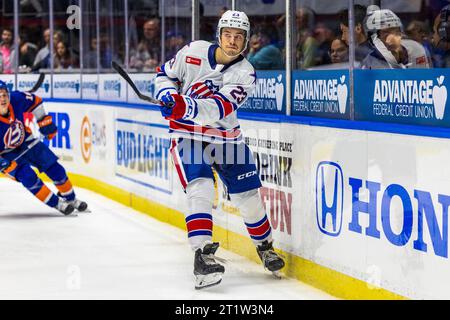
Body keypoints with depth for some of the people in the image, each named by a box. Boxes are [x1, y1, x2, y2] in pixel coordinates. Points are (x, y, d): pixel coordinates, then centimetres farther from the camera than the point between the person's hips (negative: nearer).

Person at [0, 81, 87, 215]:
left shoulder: (17, 99, -24)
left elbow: (35, 101, 1)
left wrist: (44, 120, 3)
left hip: (28, 142, 4)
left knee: (55, 169, 5)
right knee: (28, 177, -23)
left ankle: (70, 198, 27)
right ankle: (57, 203, -7)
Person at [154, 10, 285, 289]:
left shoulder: (245, 74, -15)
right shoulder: (194, 52, -11)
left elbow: (220, 108, -32)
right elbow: (166, 74, 7)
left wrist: (187, 107, -48)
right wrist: (168, 96, -15)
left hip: (226, 137, 2)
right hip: (188, 134, -2)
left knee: (248, 195, 7)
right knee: (200, 189, -24)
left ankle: (265, 245, 33)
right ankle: (202, 255, -28)